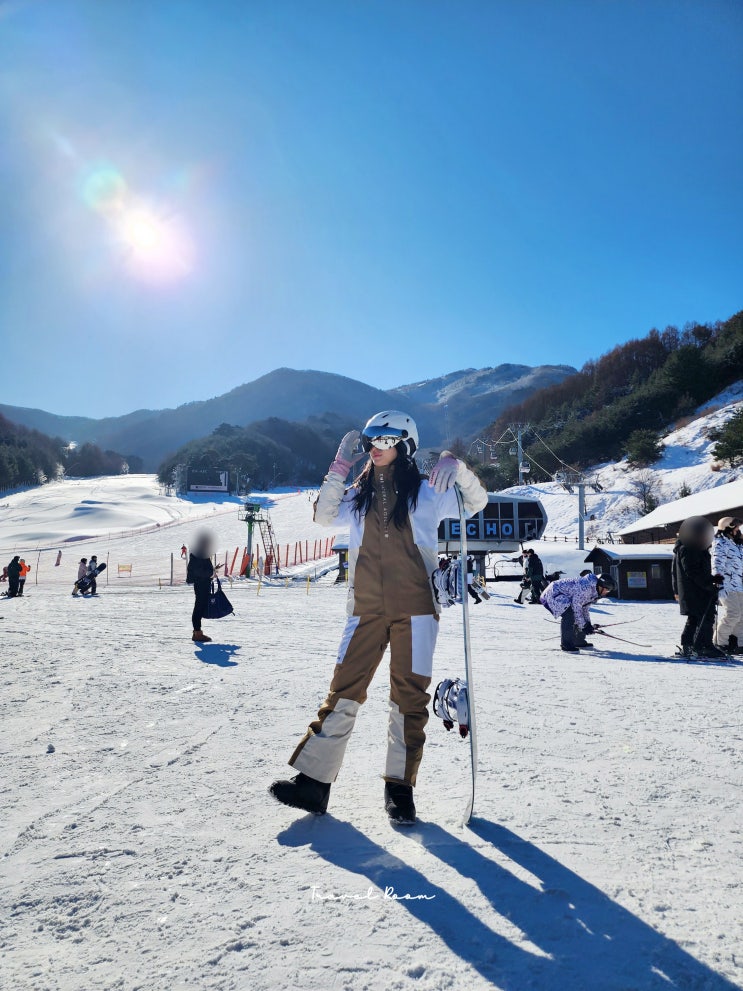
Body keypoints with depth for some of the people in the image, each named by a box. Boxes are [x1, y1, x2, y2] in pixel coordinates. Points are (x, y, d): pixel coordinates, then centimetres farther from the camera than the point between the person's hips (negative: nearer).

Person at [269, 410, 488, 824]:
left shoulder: (426, 492, 6)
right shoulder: (359, 496, 15)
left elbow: (476, 503, 7)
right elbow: (324, 516, 3)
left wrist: (457, 467, -11)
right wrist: (340, 468, -3)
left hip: (415, 608, -2)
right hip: (367, 609, 2)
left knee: (410, 694, 0)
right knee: (344, 689, -1)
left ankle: (400, 788, 12)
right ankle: (313, 781, 4)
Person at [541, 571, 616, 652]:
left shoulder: (593, 590, 2)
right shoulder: (585, 587, -30)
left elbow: (585, 606, 14)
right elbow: (576, 606, -28)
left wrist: (588, 623, 7)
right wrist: (583, 626, -22)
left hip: (565, 596, 11)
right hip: (553, 593, -11)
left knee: (579, 617, 7)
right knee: (569, 615, -27)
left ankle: (579, 642, 22)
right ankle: (566, 644, -19)